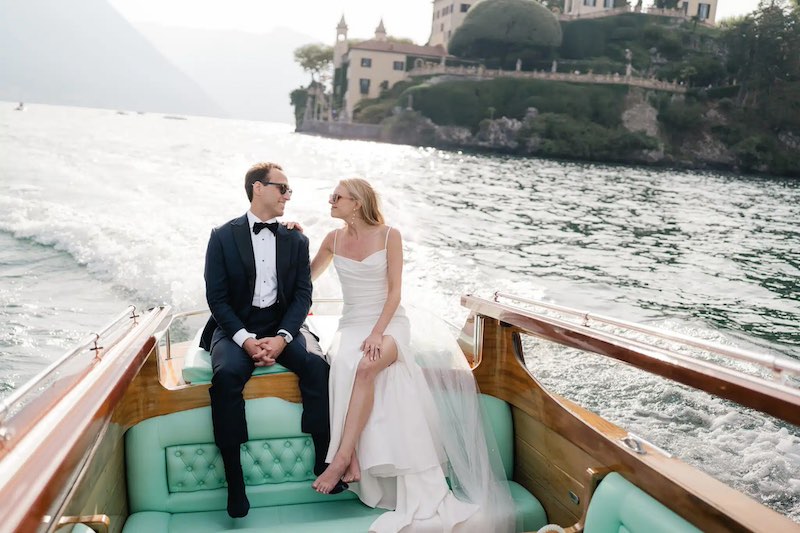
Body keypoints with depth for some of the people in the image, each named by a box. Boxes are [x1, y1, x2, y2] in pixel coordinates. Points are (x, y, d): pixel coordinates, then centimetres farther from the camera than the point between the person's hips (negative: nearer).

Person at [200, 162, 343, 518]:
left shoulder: (296, 240, 8)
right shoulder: (223, 236, 0)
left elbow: (303, 295, 2)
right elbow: (216, 297, -5)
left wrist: (282, 338, -15)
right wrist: (245, 339, -19)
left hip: (281, 327, 2)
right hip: (236, 328, -2)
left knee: (317, 366, -26)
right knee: (227, 374, -32)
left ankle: (324, 461, -15)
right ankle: (234, 479, -21)